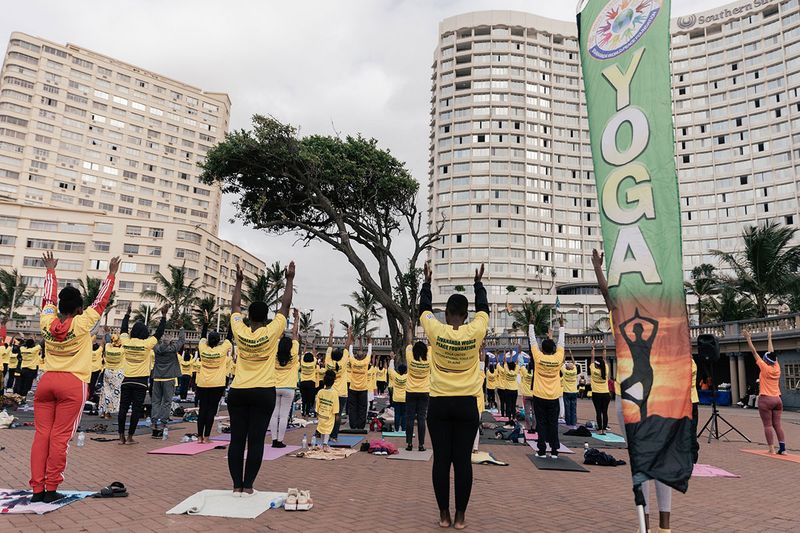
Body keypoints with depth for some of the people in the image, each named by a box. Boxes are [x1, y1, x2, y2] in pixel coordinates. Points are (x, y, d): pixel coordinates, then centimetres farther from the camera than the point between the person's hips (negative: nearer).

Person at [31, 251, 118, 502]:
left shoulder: (46, 321, 2)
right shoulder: (81, 324, -8)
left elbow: (49, 298, 18)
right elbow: (101, 301, 1)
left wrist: (51, 270, 32)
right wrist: (111, 274, 10)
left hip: (46, 381, 4)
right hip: (73, 384, -4)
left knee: (41, 435, 5)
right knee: (59, 438, -1)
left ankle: (37, 489, 7)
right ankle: (51, 489, 5)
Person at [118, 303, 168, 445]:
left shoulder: (126, 342, -1)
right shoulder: (146, 344, -9)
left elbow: (123, 330, 18)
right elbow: (159, 332, 0)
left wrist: (127, 314, 28)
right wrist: (164, 315, 7)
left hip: (127, 381, 3)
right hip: (141, 381, -3)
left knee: (123, 409, 8)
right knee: (136, 410, 2)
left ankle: (121, 437, 11)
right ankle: (130, 437, 4)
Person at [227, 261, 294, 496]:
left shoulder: (240, 332, -4)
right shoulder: (272, 332, -8)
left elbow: (235, 306, 12)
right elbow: (285, 305, 0)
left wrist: (239, 281, 23)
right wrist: (290, 279, 10)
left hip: (238, 392, 2)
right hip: (263, 393, -2)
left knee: (236, 439, 7)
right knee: (256, 441, 2)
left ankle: (237, 485, 10)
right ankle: (247, 486, 5)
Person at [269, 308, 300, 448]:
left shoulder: (275, 356, -6)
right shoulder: (293, 356, -11)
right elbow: (295, 335, -4)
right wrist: (297, 319, 3)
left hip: (275, 388, 2)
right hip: (288, 389, -2)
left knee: (274, 414, 6)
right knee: (284, 416, 1)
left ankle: (274, 439, 6)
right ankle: (279, 441, 2)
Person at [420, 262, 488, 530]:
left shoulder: (436, 331, -8)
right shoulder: (475, 331, -7)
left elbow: (424, 307, 10)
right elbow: (483, 307, 13)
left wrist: (427, 281, 24)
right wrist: (478, 283, 28)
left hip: (439, 404, 0)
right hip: (467, 405, 0)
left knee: (441, 459, 6)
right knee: (463, 460, 5)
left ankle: (444, 515, 15)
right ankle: (460, 516, 13)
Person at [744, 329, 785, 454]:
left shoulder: (765, 368, -10)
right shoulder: (777, 368, 4)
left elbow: (754, 352, -7)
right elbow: (771, 353, 17)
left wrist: (748, 339, -2)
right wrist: (769, 338, 29)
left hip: (765, 399, -6)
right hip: (777, 399, 6)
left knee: (768, 425, -2)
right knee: (777, 424, 7)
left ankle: (772, 448, -4)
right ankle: (782, 447, 2)